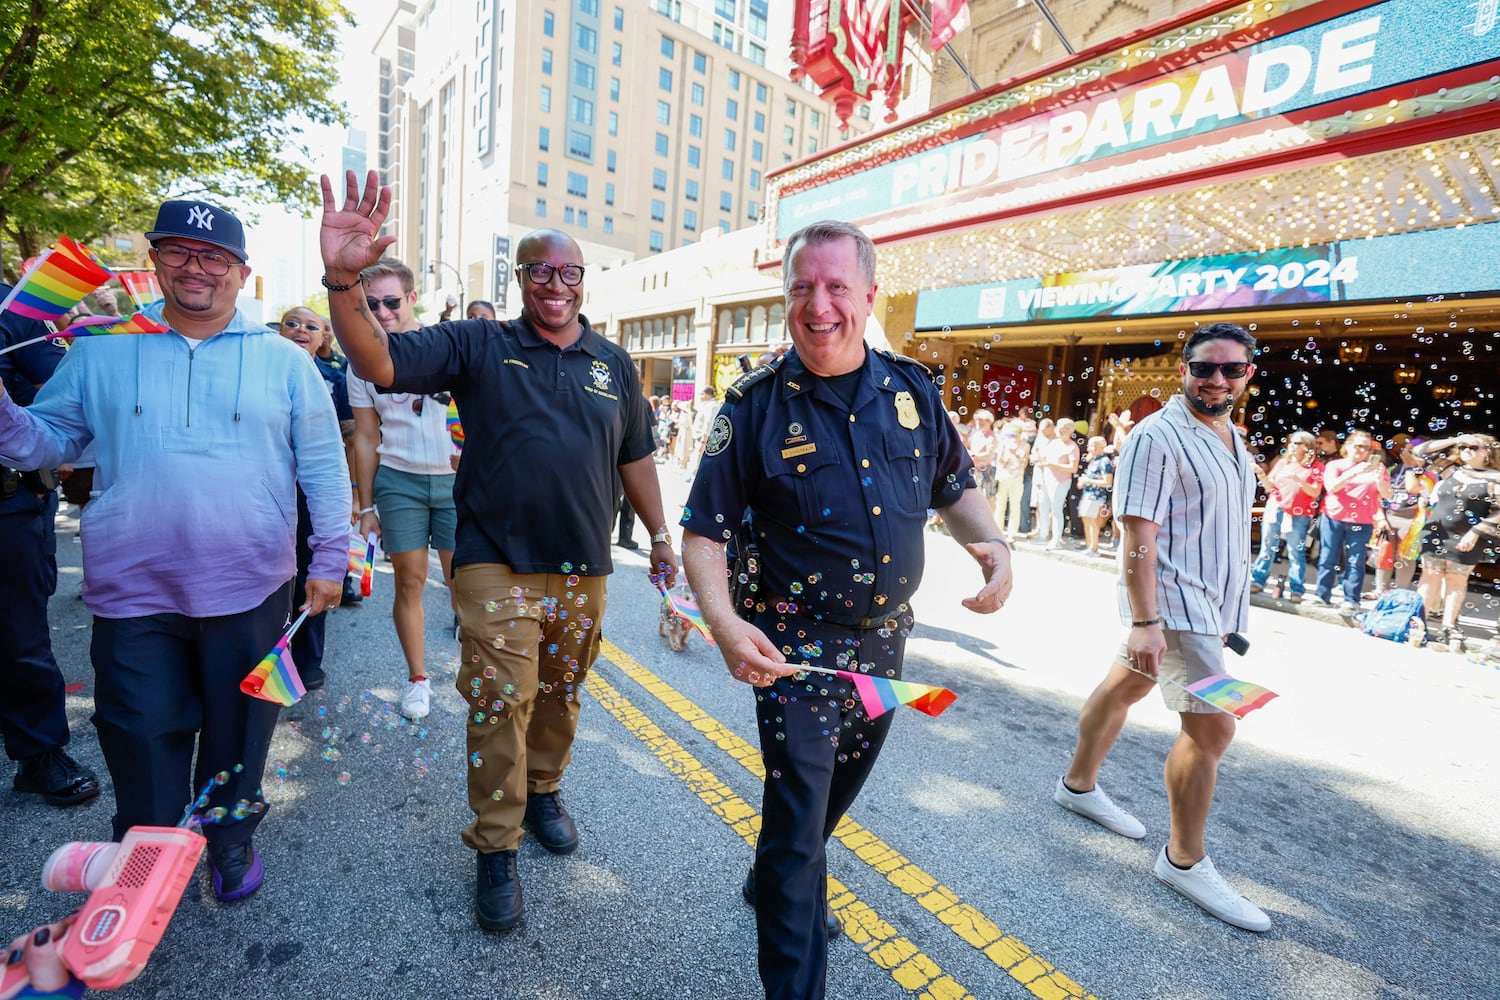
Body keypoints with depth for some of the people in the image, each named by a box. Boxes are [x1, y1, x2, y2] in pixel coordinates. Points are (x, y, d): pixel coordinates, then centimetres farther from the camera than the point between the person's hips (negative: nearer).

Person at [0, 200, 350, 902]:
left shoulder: (283, 360, 0)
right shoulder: (101, 352, 5)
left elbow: (324, 467, 1)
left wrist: (330, 559, -2)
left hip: (250, 590, -1)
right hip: (132, 592, 1)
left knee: (237, 733, 15)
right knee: (142, 737, 13)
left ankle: (230, 838, 39)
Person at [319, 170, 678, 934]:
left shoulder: (614, 365, 9)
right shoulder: (479, 345, 1)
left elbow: (635, 458, 15)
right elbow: (378, 362, -11)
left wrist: (660, 536, 15)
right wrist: (343, 279, -29)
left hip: (583, 569, 3)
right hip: (497, 563, -3)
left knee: (560, 696, 17)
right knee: (499, 705, 0)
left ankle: (542, 791, 42)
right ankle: (496, 852, 19)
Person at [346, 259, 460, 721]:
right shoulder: (363, 362, 6)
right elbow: (366, 438, 9)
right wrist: (366, 505, 8)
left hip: (456, 478, -1)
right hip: (397, 480, 2)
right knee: (409, 582, 6)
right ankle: (417, 678, 22)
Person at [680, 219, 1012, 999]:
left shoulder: (911, 389, -1)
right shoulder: (757, 405, -14)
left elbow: (954, 486, 11)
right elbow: (703, 529, -12)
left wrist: (991, 543, -8)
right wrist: (723, 621, -28)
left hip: (885, 639, 6)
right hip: (796, 645, -5)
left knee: (837, 789, 26)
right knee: (797, 819, 1)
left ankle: (772, 886, 56)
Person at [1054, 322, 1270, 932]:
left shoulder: (1231, 437, 12)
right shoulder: (1158, 437, -17)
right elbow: (1139, 536, -22)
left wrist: (1231, 606, 21)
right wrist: (1144, 621, -25)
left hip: (1211, 603, 9)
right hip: (1172, 605, -9)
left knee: (1121, 688, 19)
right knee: (1211, 728, -6)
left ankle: (1078, 785, 36)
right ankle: (1185, 860, 12)